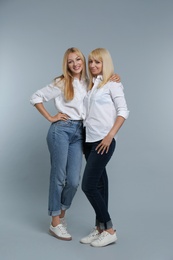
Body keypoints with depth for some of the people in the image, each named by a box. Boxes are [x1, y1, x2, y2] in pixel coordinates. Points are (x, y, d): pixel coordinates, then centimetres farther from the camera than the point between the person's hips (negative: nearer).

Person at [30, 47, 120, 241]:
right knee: (58, 177, 1)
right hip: (61, 130, -4)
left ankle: (61, 215, 27)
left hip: (79, 133, 4)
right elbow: (36, 98, 1)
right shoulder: (61, 83, 0)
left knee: (74, 181, 2)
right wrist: (50, 118, -3)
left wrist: (113, 80, 3)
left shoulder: (89, 83, 12)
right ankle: (55, 223, 13)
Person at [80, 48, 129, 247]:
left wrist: (110, 136, -18)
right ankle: (100, 229, 19)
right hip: (89, 140, 7)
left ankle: (109, 230, 2)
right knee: (98, 184, 10)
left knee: (88, 185, -10)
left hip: (104, 141, -7)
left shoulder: (112, 83, -3)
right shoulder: (91, 85, 17)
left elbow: (123, 111, -10)